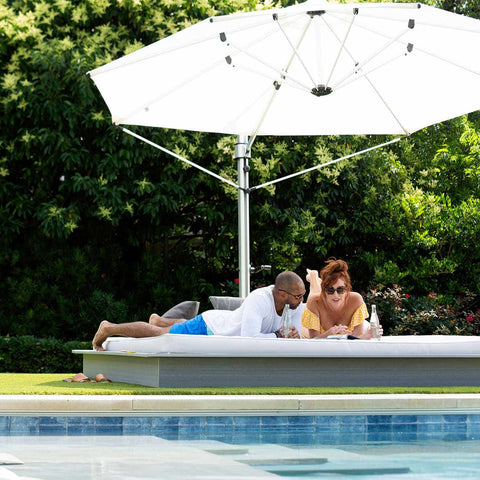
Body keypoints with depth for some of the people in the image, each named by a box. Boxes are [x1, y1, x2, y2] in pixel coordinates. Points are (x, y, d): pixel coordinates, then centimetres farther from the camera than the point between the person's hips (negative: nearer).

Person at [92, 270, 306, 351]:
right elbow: (248, 338, -47)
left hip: (224, 322, 7)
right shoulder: (259, 300, -41)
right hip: (208, 326, -7)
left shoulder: (295, 303, -18)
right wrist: (277, 336, -38)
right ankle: (108, 328, 32)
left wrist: (293, 335, -32)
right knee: (158, 334, 11)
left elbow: (295, 334, -9)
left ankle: (158, 319, 68)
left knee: (186, 325, 39)